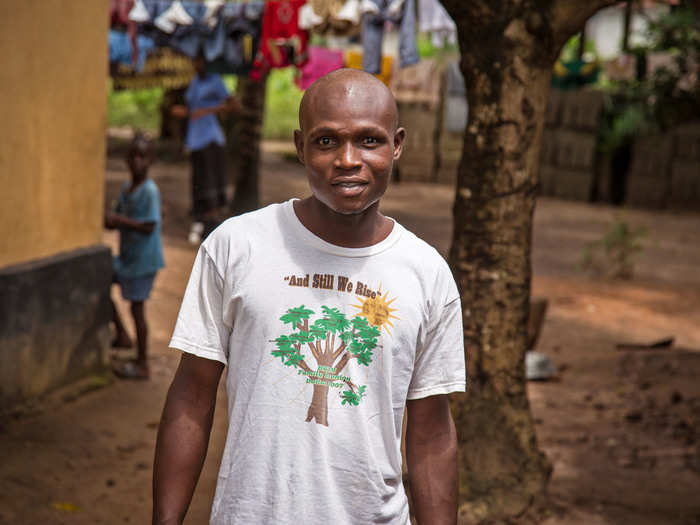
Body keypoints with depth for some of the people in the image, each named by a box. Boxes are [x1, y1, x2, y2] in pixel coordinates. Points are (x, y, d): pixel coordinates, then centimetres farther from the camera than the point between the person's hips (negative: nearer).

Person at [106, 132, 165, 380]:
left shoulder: (149, 191, -19)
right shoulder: (126, 188, 7)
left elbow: (149, 227, -25)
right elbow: (117, 218, 13)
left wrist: (120, 220, -22)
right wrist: (110, 220, -9)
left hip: (143, 259, -9)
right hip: (126, 256, 9)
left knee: (136, 307, -2)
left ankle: (141, 365, 10)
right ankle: (121, 335, 26)